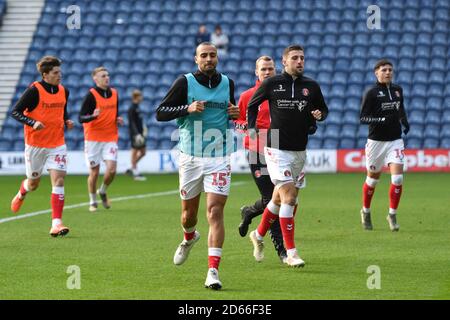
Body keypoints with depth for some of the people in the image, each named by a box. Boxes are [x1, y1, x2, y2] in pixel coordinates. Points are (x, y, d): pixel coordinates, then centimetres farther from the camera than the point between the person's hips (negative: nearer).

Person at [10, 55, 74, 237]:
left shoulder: (63, 91, 4)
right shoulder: (34, 90, -13)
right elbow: (15, 112, -11)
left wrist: (67, 121, 0)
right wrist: (33, 123, -25)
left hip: (57, 144, 3)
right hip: (35, 144, -3)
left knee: (58, 180, -13)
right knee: (33, 183, 11)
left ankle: (56, 224, -16)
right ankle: (21, 194, 49)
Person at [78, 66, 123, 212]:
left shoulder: (114, 93, 8)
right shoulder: (91, 95, -9)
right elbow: (81, 118, -12)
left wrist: (118, 119, 1)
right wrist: (93, 116, -31)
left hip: (110, 138, 4)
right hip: (93, 138, -4)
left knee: (111, 170, -10)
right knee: (94, 172, 1)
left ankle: (103, 191, 19)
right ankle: (92, 202, 18)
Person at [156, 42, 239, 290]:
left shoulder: (227, 83, 6)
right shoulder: (185, 82, -3)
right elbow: (160, 113, -4)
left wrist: (235, 114, 1)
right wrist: (188, 108, -19)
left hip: (219, 158, 0)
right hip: (190, 157, 0)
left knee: (215, 211, -13)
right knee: (189, 212, 12)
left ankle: (213, 271, -16)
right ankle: (189, 238, 49)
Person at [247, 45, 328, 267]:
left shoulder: (311, 86, 4)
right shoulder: (271, 84, -4)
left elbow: (324, 109, 18)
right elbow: (252, 105, 11)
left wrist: (319, 115, -5)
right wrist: (252, 129, 2)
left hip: (299, 150, 5)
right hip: (277, 149, -4)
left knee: (279, 198, 14)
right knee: (289, 197, -15)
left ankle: (259, 235, 38)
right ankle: (291, 252, -13)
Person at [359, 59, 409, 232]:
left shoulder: (398, 89, 6)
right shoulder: (371, 92, -9)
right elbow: (363, 118, -12)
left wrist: (404, 120, 6)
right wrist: (383, 120, -25)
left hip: (395, 140, 3)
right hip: (376, 141, -3)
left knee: (397, 178, -12)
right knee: (372, 178, 10)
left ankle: (392, 215, 1)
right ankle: (366, 212, 32)